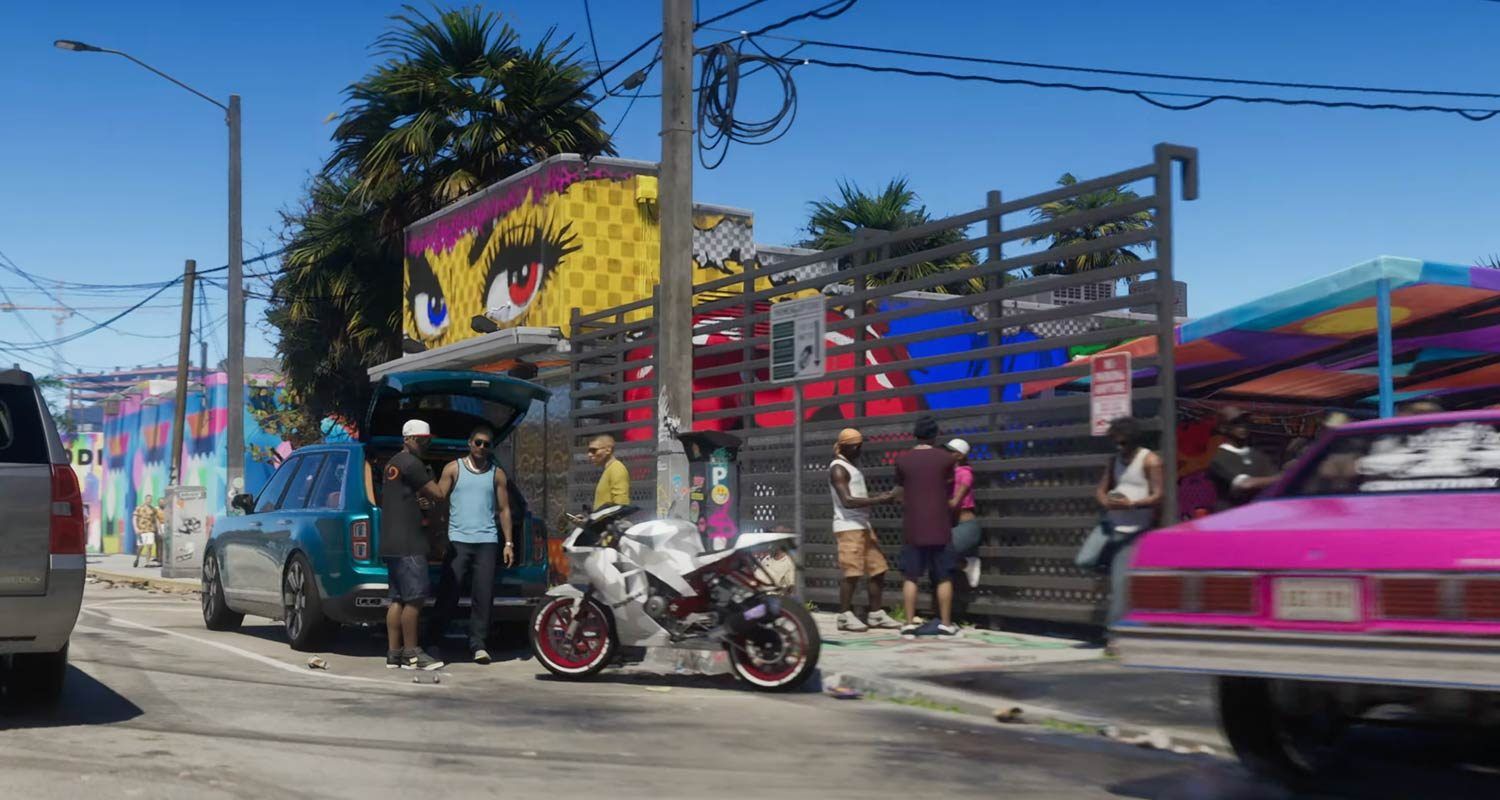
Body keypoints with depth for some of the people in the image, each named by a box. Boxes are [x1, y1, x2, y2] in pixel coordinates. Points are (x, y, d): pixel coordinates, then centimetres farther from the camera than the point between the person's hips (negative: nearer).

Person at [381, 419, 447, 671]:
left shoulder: (393, 463, 22)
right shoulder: (411, 463, -10)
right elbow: (438, 494, -12)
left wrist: (419, 502, 9)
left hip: (392, 543, 10)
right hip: (406, 544, -10)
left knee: (398, 599, 10)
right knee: (414, 598, -8)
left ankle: (394, 653, 10)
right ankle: (411, 653, -6)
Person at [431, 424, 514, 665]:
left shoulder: (497, 474, 12)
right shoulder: (453, 469, 8)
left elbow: (504, 509, 13)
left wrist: (509, 543, 6)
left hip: (486, 541, 2)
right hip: (457, 540, -1)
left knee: (483, 595, -1)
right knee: (449, 592, -3)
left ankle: (477, 644, 5)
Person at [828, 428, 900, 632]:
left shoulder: (852, 466, 20)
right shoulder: (838, 468, -11)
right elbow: (847, 501, -20)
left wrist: (879, 497, 13)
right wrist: (878, 500, -22)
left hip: (863, 525, 10)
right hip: (848, 527, -10)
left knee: (877, 569, 8)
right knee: (851, 572, -10)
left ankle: (876, 614, 13)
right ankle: (844, 616, -3)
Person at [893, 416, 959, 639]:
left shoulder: (902, 460, -1)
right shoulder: (945, 459, -3)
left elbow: (900, 493, 8)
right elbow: (949, 491, 9)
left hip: (913, 527, 1)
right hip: (939, 526, -1)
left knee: (910, 577, 5)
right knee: (943, 577, 6)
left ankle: (909, 624, 2)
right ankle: (945, 624, 6)